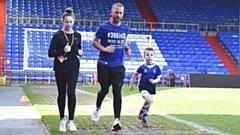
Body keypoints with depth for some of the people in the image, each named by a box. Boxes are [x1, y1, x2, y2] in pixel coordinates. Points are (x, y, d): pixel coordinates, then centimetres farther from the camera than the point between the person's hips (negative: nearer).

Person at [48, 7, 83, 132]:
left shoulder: (77, 35, 6)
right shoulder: (58, 35, -6)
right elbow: (50, 53, -8)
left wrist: (80, 52, -2)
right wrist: (63, 51, -22)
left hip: (73, 67, 2)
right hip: (60, 68, -2)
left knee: (71, 92, -10)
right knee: (62, 94, 7)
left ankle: (71, 121, -1)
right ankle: (62, 120, 21)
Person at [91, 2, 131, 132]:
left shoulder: (125, 28, 4)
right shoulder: (103, 27, -7)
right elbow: (94, 42, 0)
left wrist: (126, 48, 1)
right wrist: (104, 49, -18)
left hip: (118, 65, 2)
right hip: (104, 65, -2)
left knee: (117, 92, -7)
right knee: (104, 89, 9)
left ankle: (116, 120, -8)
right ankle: (98, 108, 41)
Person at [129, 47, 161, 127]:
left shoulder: (156, 68, -2)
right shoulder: (142, 67, -5)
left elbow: (158, 78, -2)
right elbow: (135, 75, 8)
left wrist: (154, 81, -24)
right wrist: (131, 84, 8)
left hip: (152, 90, 3)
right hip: (143, 88, -3)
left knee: (148, 105, 13)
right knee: (148, 100, -29)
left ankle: (144, 120, 32)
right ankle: (142, 111, -1)